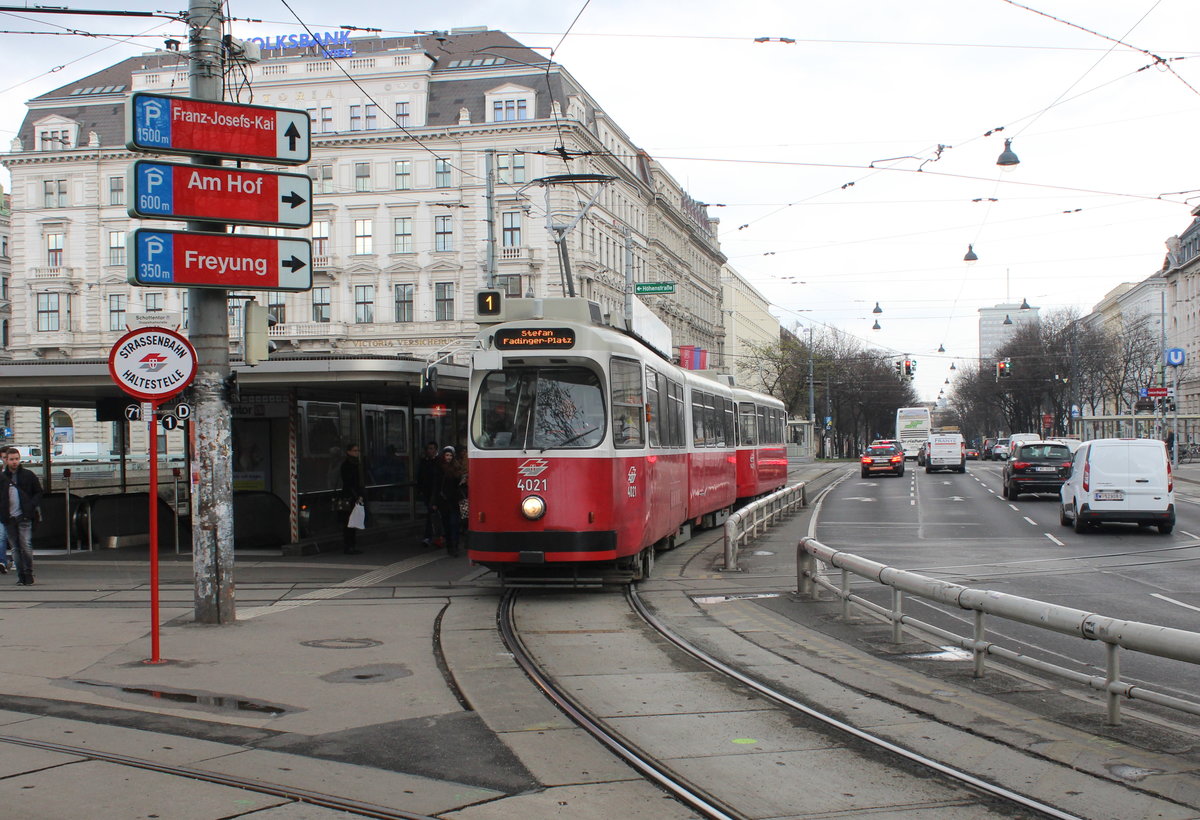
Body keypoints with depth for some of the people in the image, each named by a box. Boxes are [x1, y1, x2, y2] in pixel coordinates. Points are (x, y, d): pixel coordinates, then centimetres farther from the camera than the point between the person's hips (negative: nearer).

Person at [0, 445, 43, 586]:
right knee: (16, 548, 5)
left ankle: (28, 574, -3)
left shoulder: (28, 475, 4)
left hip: (24, 517, -3)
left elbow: (39, 492, 10)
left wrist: (32, 505, -6)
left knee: (26, 546, -11)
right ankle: (21, 576, 11)